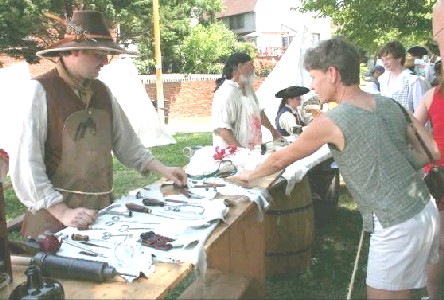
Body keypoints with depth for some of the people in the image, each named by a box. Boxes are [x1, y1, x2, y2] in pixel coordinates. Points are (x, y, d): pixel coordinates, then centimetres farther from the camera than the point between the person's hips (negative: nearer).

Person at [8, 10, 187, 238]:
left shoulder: (102, 91, 6)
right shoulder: (41, 91, -13)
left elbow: (126, 143, 14)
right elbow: (26, 162, -16)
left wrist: (162, 169, 6)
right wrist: (62, 212, -20)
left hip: (102, 209, 6)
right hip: (55, 214, -5)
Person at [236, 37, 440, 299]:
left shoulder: (331, 122, -17)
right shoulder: (390, 105, 2)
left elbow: (280, 160, -3)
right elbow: (429, 154, 7)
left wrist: (249, 175, 15)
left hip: (397, 228, -8)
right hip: (427, 209, 8)